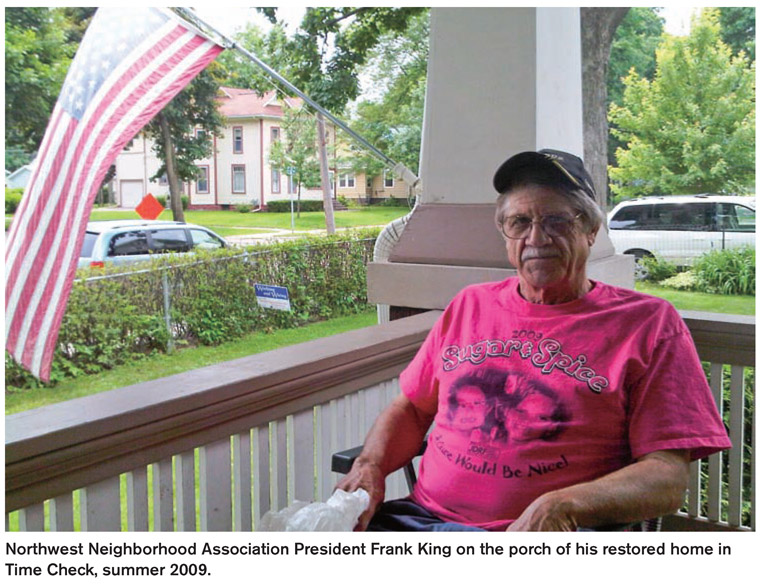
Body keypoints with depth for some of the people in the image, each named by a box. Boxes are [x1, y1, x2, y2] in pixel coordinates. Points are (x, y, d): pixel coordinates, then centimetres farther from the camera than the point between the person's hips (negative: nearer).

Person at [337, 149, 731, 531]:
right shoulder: (470, 305, 21)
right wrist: (370, 466, 4)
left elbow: (668, 479, -2)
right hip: (423, 517, 4)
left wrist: (560, 506, -18)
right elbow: (411, 407, 25)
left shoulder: (648, 323, 6)